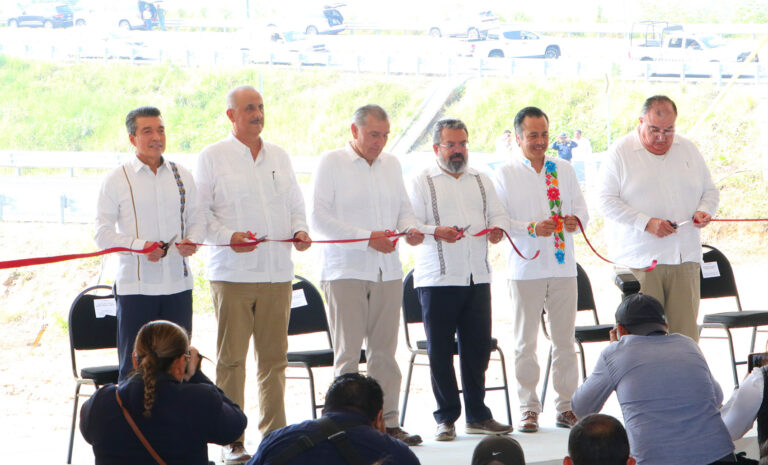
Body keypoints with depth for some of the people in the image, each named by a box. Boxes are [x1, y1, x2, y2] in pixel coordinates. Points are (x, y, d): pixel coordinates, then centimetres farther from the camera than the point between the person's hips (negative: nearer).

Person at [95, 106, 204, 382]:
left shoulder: (181, 176, 12)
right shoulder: (117, 180, -1)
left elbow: (197, 218, 14)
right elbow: (102, 233, -5)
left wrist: (191, 241, -9)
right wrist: (140, 246, -19)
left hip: (178, 284, 4)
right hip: (135, 286, -4)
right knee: (133, 366, -3)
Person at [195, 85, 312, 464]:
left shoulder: (279, 157, 16)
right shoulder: (213, 157, 2)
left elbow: (294, 205, 22)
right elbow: (200, 212, -2)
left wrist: (300, 230, 1)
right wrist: (228, 236, -17)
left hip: (277, 273, 4)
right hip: (232, 273, -4)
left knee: (274, 357, 6)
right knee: (231, 358, -5)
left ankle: (275, 433, 14)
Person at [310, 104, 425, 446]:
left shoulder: (391, 164, 15)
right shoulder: (331, 163, -2)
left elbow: (403, 207, 20)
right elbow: (319, 217, -9)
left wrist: (411, 228, -5)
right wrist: (368, 238, -15)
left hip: (387, 272, 5)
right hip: (346, 272, -5)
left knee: (384, 350, 6)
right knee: (348, 353, -5)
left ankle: (387, 422, 10)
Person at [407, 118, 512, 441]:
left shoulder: (481, 181, 19)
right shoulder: (422, 183, 4)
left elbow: (498, 214, 15)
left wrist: (498, 229, -8)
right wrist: (436, 232, -24)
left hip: (477, 278, 4)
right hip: (438, 280, -4)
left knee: (478, 347, 6)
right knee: (440, 351, -2)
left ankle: (477, 416, 15)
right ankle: (446, 418, 6)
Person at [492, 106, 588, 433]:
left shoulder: (563, 170, 13)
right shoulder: (505, 174, 2)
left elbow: (581, 207, 12)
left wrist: (575, 219, -11)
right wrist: (531, 228, -19)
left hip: (563, 265, 3)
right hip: (525, 267, -3)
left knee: (564, 338, 4)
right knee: (525, 341, -1)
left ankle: (566, 405, 11)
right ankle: (529, 408, 5)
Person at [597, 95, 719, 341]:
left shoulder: (688, 149, 14)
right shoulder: (620, 152, 0)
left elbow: (710, 191, 22)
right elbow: (607, 201, -5)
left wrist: (704, 210, -2)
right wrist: (646, 223, -16)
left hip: (685, 257, 4)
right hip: (640, 260, -4)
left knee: (686, 331, 0)